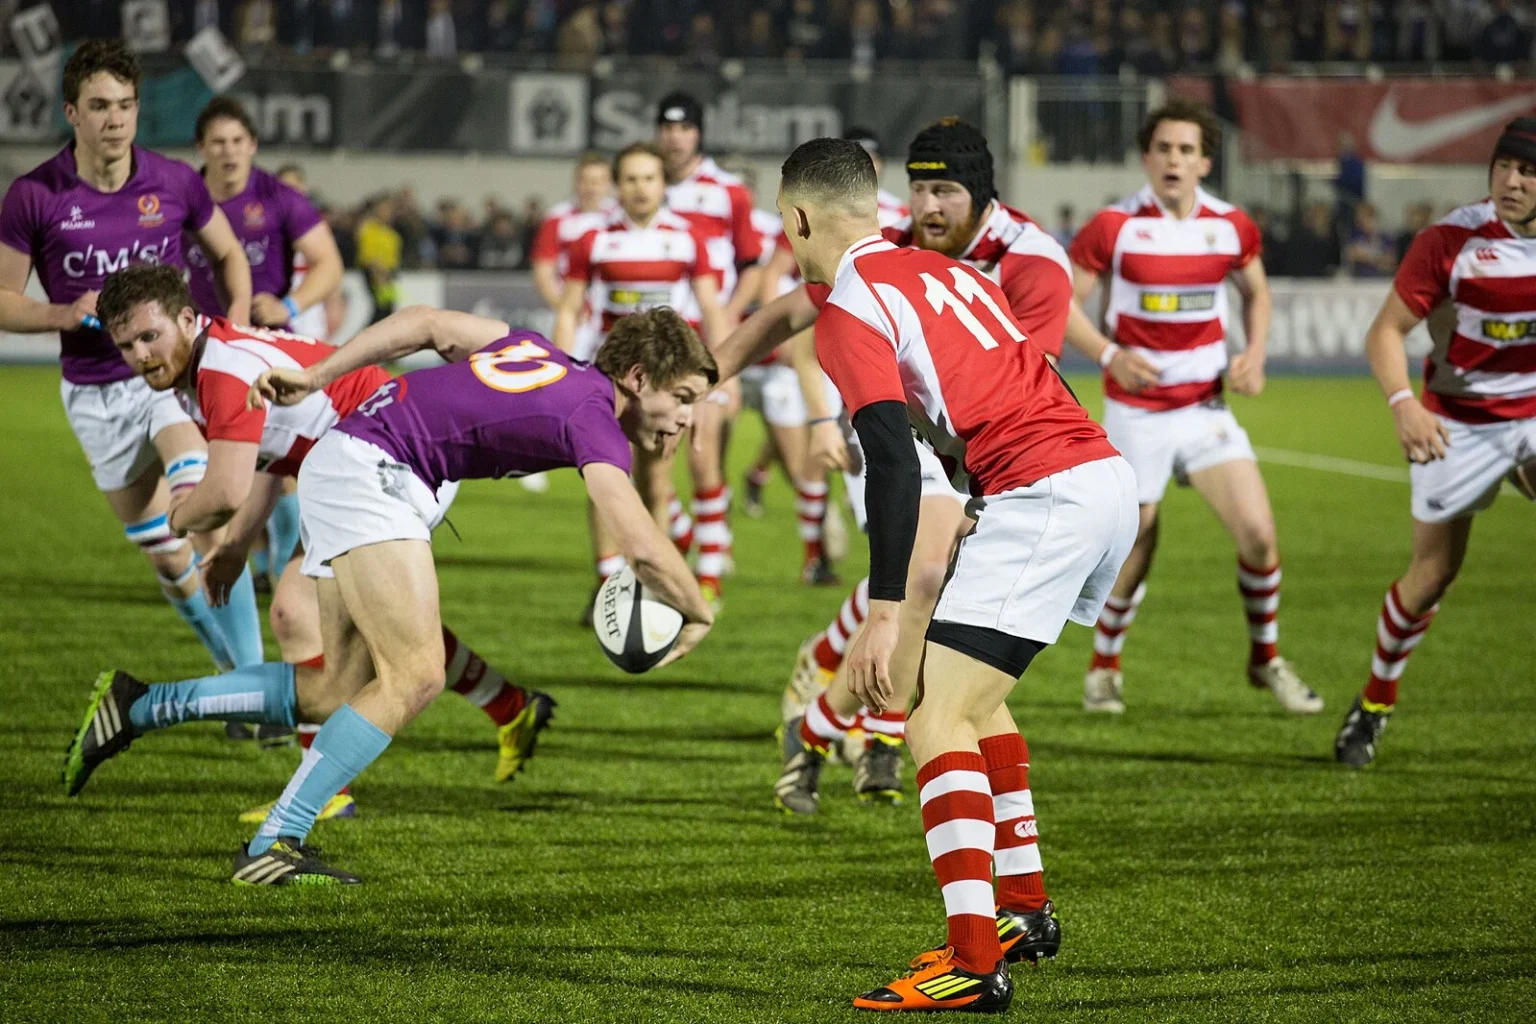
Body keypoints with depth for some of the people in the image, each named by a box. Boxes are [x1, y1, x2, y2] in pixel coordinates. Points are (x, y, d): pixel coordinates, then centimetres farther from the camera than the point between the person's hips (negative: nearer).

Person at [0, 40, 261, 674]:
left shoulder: (174, 183, -5)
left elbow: (228, 253, 13)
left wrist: (237, 328, -3)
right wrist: (65, 315, -19)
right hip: (96, 394, 1)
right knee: (167, 559, 5)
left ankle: (253, 677, -23)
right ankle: (234, 667, 26)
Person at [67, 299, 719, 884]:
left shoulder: (547, 355, 10)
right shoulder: (592, 418, -16)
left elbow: (431, 326, 16)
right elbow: (643, 548, -24)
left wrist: (316, 376, 20)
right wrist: (697, 614, -5)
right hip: (367, 468, -10)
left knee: (340, 697, 9)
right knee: (417, 674, -16)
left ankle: (137, 708, 15)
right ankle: (273, 845, -17)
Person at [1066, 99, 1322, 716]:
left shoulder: (1232, 226, 0)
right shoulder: (1113, 227, -10)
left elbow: (1256, 293, 18)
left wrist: (1255, 354, 0)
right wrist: (1111, 353, -20)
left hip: (1206, 407, 2)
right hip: (1135, 413, -2)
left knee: (1258, 532, -11)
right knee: (1134, 554, 2)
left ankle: (1266, 659, 11)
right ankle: (1104, 667, 28)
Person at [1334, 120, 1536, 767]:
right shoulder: (1451, 240, -18)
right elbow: (1384, 332, -15)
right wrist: (1403, 404, -32)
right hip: (1459, 424, -2)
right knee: (1433, 574, 3)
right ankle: (1375, 702, 25)